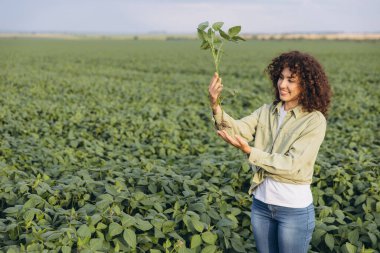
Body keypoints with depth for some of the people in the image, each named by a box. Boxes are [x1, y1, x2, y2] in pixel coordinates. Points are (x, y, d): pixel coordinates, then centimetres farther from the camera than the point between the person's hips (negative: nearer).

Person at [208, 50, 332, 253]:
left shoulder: (315, 120, -13)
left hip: (294, 208, -5)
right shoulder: (266, 111, 1)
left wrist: (249, 151, -27)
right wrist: (215, 106, -30)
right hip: (261, 202, 5)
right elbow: (236, 129, -12)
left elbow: (292, 165, -20)